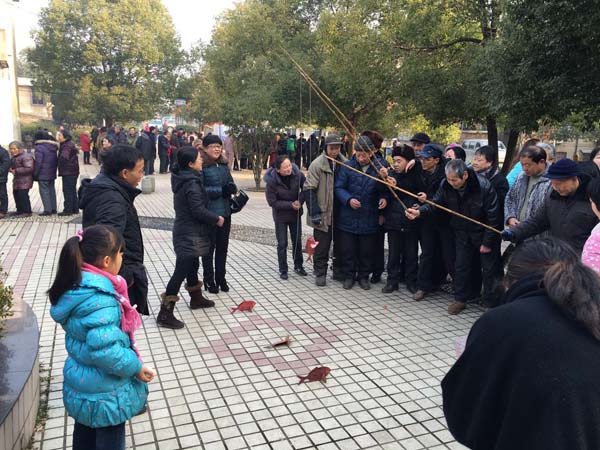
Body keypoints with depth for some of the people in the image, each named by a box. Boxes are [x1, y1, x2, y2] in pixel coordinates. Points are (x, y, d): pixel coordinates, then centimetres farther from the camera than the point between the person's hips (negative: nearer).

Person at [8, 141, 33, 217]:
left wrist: (16, 171, -22)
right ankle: (20, 210, 24)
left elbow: (29, 168, -24)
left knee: (23, 195, -10)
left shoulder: (26, 156, -15)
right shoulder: (14, 157, 17)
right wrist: (11, 169, 6)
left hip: (24, 181, -10)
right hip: (17, 181, 10)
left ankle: (27, 212, -2)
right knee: (16, 195, 12)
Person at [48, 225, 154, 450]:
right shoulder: (101, 300, -32)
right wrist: (135, 367, -22)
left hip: (80, 382, 8)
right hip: (105, 391, -8)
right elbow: (104, 349, -35)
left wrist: (122, 313, 7)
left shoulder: (75, 285, -4)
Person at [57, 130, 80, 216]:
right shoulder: (70, 144, 15)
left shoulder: (67, 145, -17)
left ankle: (68, 210, -1)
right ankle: (75, 209, 23)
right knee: (72, 191, 16)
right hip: (73, 172, 10)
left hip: (68, 173, -10)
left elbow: (64, 157, -30)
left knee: (67, 191, -5)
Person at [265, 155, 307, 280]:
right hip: (280, 216, -3)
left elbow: (305, 188, 0)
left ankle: (298, 266, 33)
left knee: (297, 241, 16)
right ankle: (283, 270, 18)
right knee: (282, 244, 5)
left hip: (295, 214, 3)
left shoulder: (298, 174, -16)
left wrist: (300, 200, -17)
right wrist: (290, 205, -23)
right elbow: (272, 202, -18)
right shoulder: (271, 181, -23)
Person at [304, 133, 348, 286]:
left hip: (340, 213, 5)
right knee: (322, 246, 3)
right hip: (323, 213, -5)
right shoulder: (317, 164, -9)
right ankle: (320, 273, 16)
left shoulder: (345, 163, 4)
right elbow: (309, 189, -11)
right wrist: (314, 212, -17)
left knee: (340, 243, 15)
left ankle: (338, 271, 29)